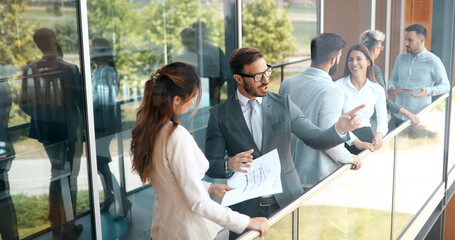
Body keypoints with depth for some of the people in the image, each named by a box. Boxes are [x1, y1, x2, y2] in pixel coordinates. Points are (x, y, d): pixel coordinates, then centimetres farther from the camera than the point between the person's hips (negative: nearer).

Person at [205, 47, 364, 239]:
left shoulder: (284, 104, 1)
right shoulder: (219, 114, -4)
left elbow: (316, 139, -4)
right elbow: (211, 165, -3)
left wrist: (340, 127, -23)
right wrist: (229, 164, -25)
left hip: (287, 200, 2)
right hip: (246, 208, -1)